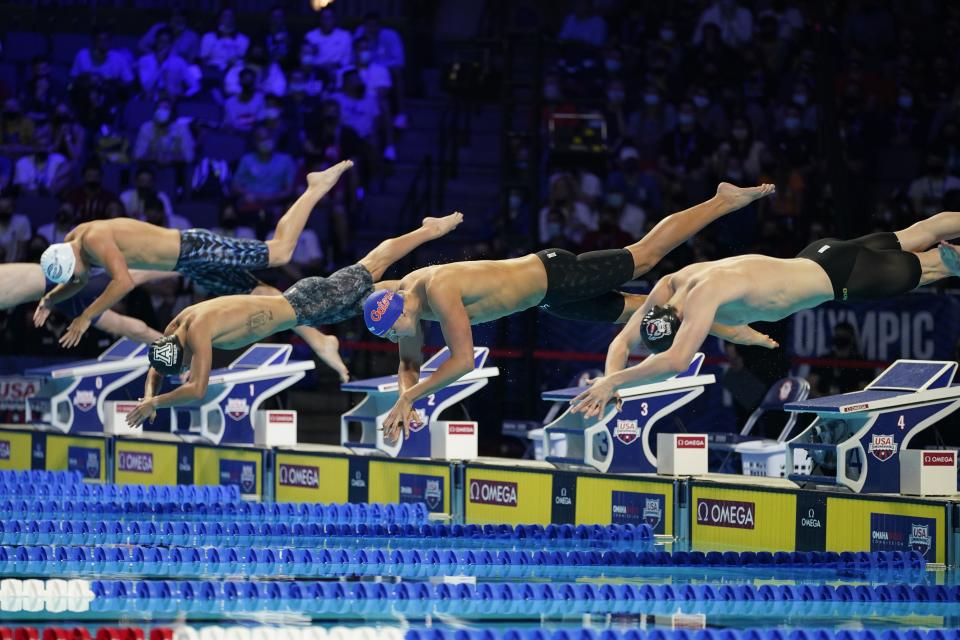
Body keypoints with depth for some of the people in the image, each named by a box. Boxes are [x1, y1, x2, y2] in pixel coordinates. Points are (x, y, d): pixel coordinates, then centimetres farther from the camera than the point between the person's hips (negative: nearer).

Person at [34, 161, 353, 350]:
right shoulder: (73, 240, 1)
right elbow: (74, 286, 19)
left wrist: (86, 317, -35)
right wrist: (49, 299, 0)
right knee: (260, 294, 12)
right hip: (190, 266, 8)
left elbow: (123, 282, -38)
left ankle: (316, 189, 14)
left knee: (281, 250, -3)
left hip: (196, 250, -8)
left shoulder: (95, 240, -28)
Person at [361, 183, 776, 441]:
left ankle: (724, 201, 23)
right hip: (551, 300, 7)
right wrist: (405, 398, -14)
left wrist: (409, 396, -36)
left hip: (555, 276, -7)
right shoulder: (405, 292, -9)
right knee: (637, 311, 18)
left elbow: (463, 361, -38)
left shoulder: (440, 290, -35)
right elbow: (410, 364, 4)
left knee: (646, 254, 7)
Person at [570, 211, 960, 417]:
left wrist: (613, 381, -48)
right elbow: (623, 342, -9)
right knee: (911, 240, 28)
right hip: (814, 260, 7)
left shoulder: (703, 295, -40)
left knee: (927, 265, 18)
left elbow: (676, 361, -51)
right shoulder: (668, 287, -16)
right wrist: (611, 381, -28)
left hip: (843, 274, -7)